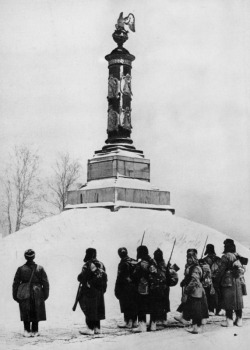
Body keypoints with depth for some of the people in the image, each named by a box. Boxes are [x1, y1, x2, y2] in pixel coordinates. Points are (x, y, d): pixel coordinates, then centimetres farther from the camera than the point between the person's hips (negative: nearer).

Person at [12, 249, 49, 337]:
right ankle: (35, 331, 11)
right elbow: (45, 283, -2)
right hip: (37, 294, 0)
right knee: (36, 313, 9)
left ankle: (27, 331, 8)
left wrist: (15, 295, 7)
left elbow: (15, 283, -1)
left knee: (26, 314, 9)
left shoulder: (21, 269, -3)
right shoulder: (40, 268, -3)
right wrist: (45, 294, 6)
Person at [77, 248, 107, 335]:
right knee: (97, 309, 12)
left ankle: (90, 329, -3)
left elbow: (82, 278, -14)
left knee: (89, 310, -2)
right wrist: (103, 289, 18)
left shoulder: (88, 265, -13)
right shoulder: (101, 265, 10)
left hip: (89, 291, -7)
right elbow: (105, 278, 12)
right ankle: (97, 328, 16)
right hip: (99, 291, 7)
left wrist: (79, 277, 7)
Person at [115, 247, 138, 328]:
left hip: (126, 287, -7)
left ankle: (128, 323, -2)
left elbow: (120, 277, -14)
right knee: (134, 305, 12)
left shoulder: (123, 264, -12)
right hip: (135, 287, 7)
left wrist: (117, 290, -10)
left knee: (126, 306, -2)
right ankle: (134, 322, 18)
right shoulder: (135, 262, 8)